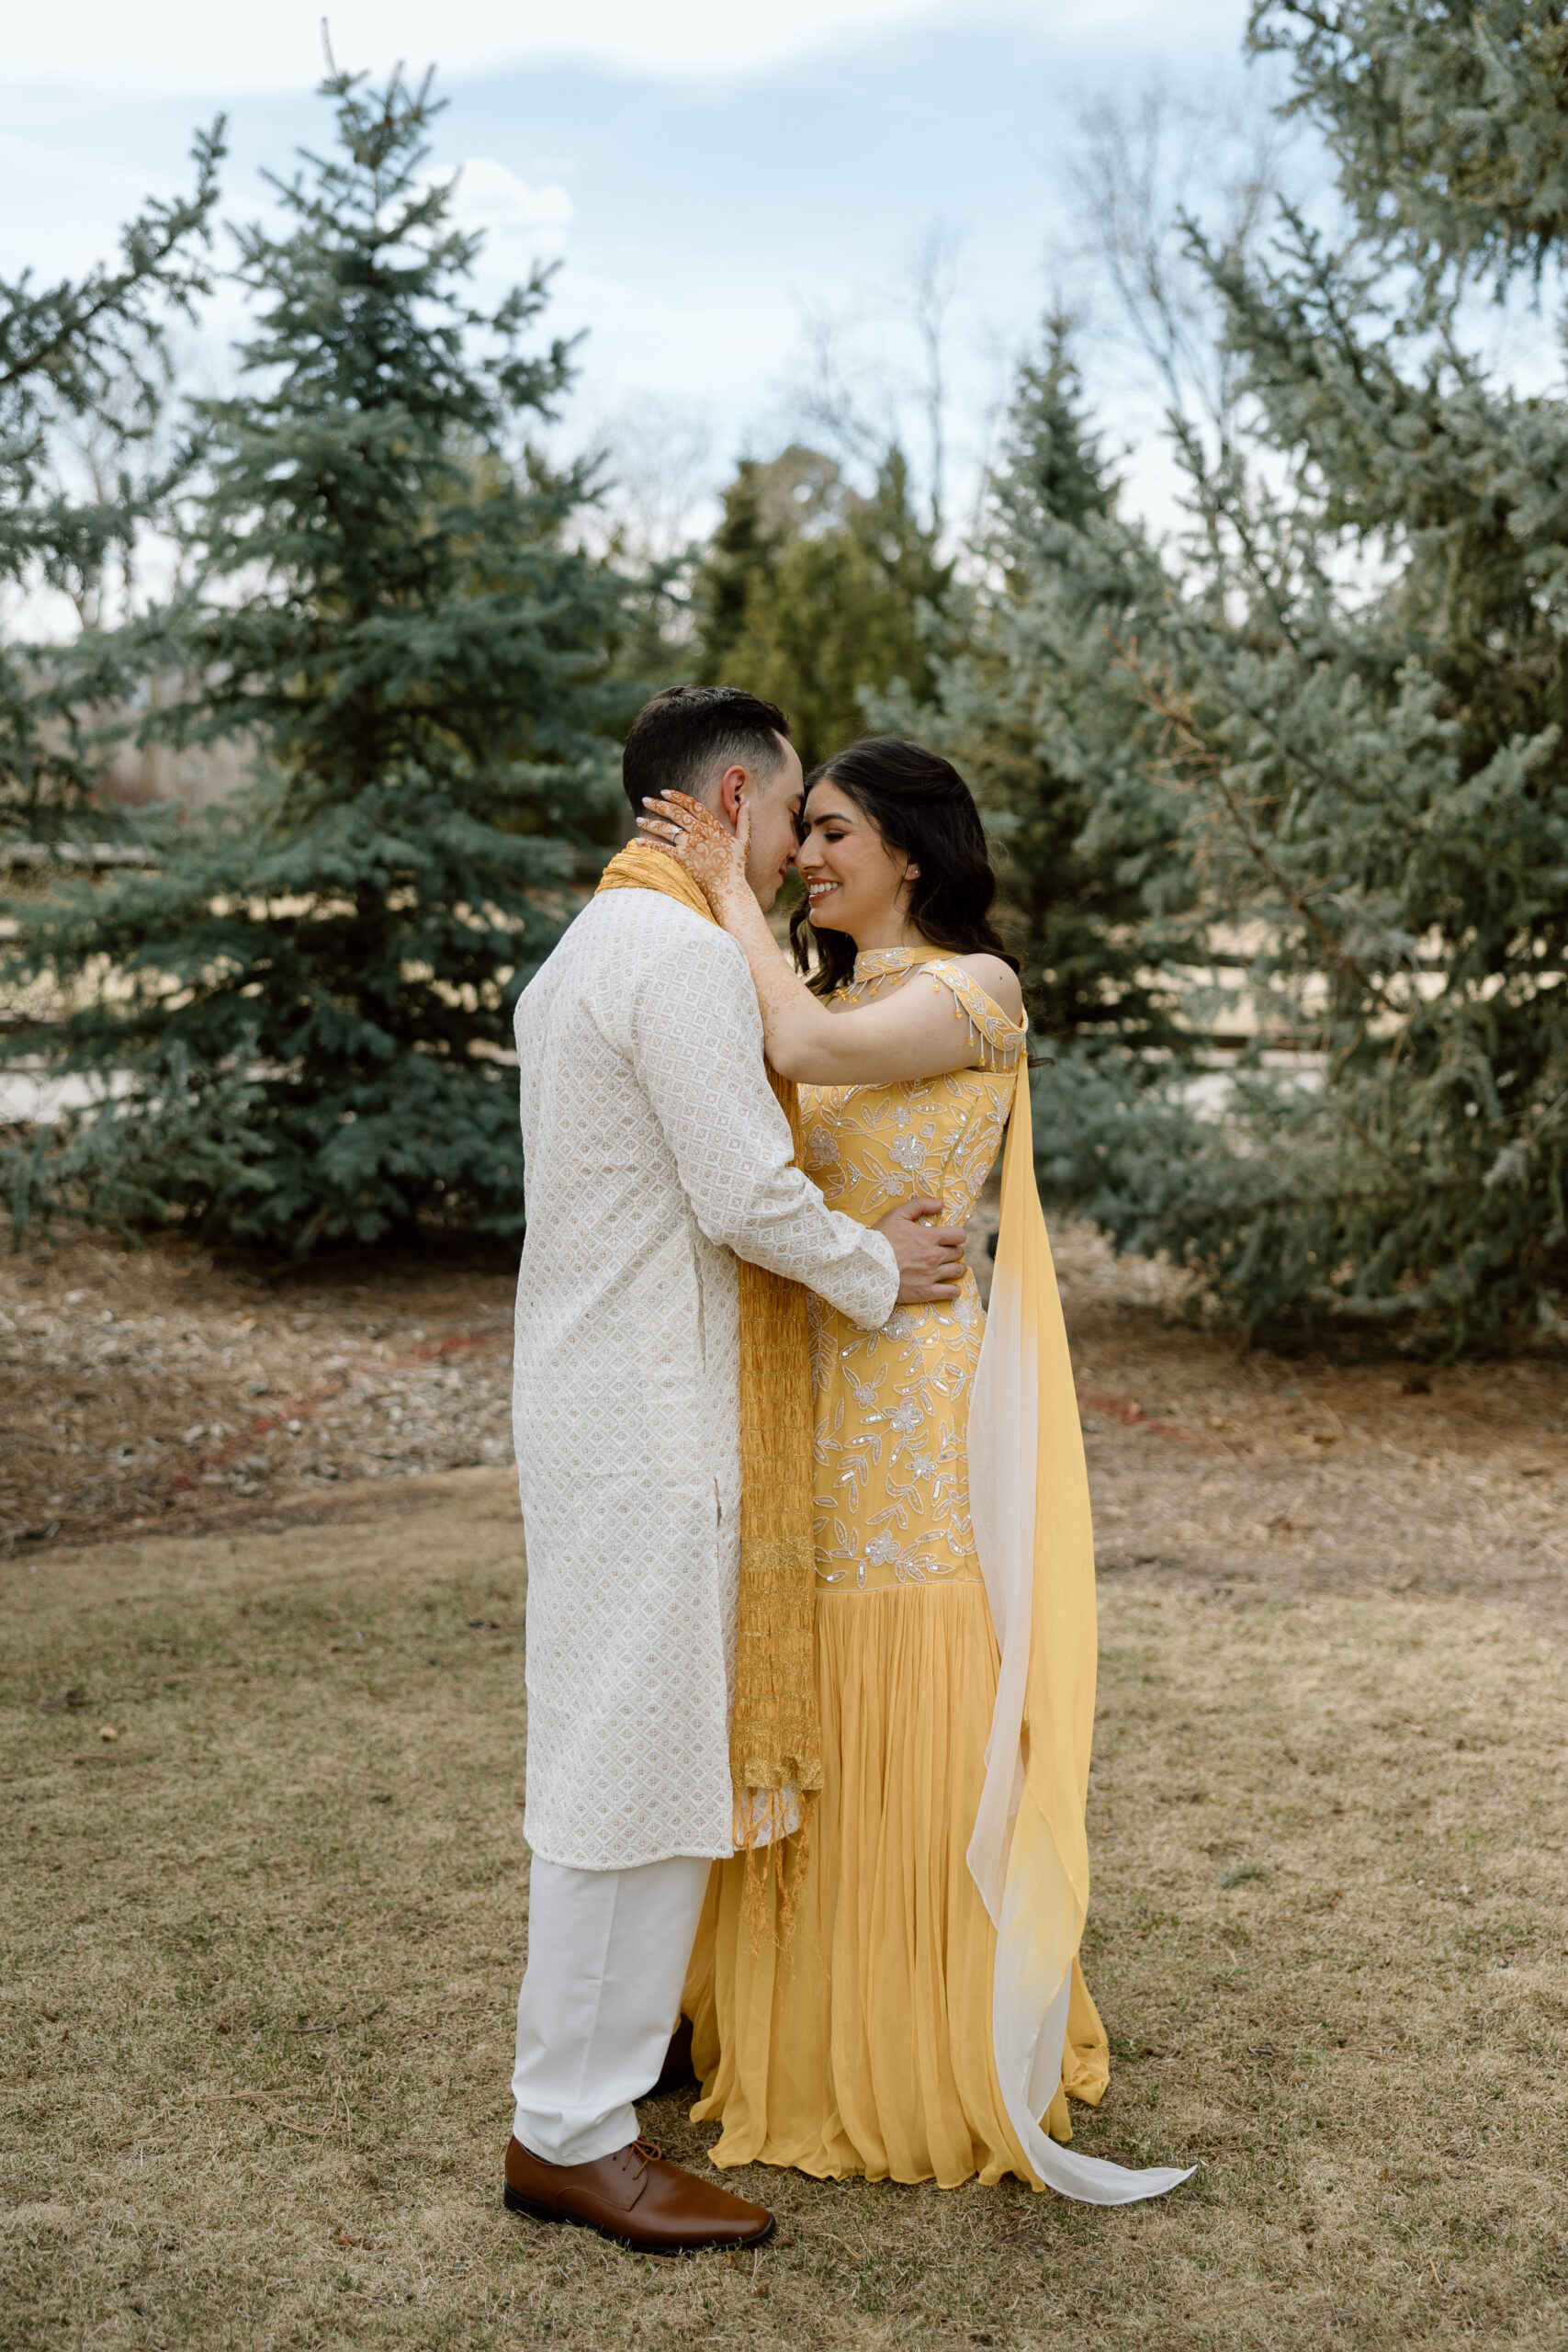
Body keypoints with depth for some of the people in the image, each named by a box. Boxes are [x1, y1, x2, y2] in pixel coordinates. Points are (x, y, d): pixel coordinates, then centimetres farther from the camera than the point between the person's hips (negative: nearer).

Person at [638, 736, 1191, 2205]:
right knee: (805, 1724, 12)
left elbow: (807, 1051, -23)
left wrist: (731, 892, -12)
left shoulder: (973, 992, -6)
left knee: (917, 1727, -1)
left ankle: (938, 2065, 14)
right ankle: (802, 2040, 26)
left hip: (919, 1395, -7)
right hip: (808, 1393, 7)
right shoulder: (819, 988, 16)